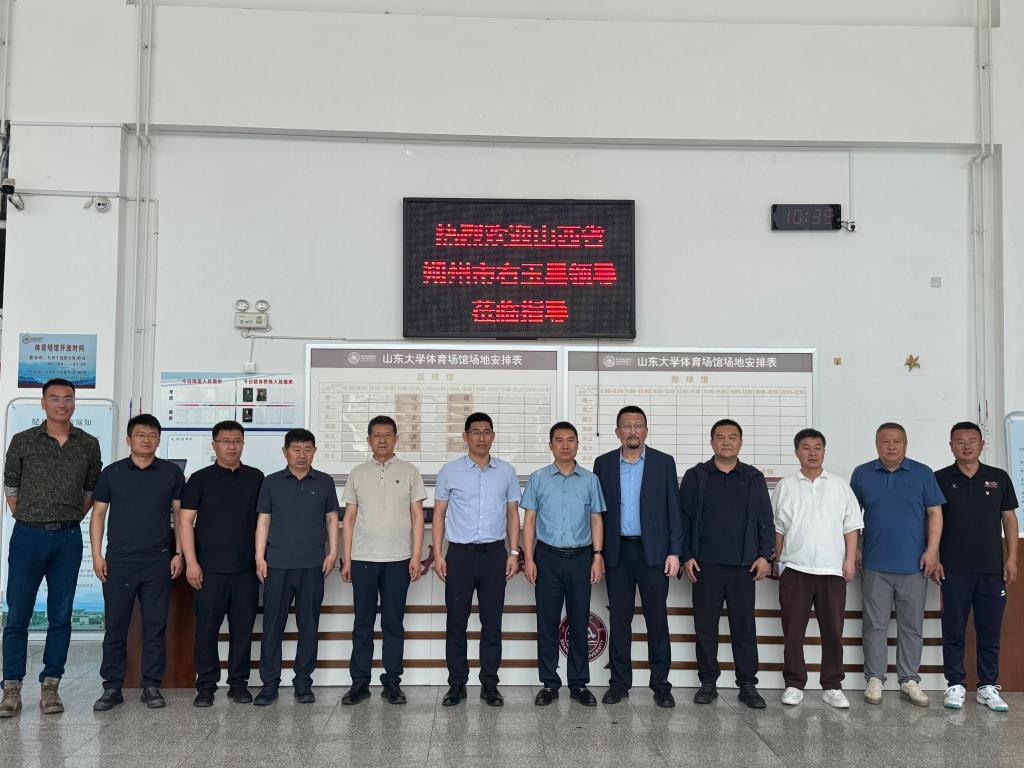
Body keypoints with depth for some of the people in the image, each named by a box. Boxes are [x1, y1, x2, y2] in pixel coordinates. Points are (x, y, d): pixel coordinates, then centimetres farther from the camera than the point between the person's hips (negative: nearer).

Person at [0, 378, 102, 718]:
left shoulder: (88, 445, 3)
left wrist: (70, 521, 9)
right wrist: (27, 520, 7)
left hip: (68, 538, 1)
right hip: (28, 536, -1)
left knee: (60, 616, 5)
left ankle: (50, 687, 13)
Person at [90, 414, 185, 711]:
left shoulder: (172, 472, 4)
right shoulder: (112, 473, 5)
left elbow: (180, 515, 7)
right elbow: (98, 514, 7)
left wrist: (179, 553, 1)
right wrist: (97, 555, -1)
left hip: (158, 563, 0)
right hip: (119, 562, 0)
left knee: (155, 626, 4)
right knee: (115, 626, 4)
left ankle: (151, 686, 14)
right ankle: (112, 687, 14)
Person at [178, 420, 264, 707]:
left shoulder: (256, 478, 10)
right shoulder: (200, 478, 3)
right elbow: (185, 521, -1)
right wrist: (191, 562, -8)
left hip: (246, 568, 2)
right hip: (209, 568, -2)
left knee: (243, 627, 5)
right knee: (207, 627, 1)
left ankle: (238, 683, 16)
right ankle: (206, 686, 12)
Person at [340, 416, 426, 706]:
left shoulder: (409, 472, 4)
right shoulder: (357, 473, 8)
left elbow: (417, 516, 2)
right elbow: (349, 517, 9)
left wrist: (416, 556, -5)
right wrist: (346, 557, 4)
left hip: (398, 559, -1)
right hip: (362, 559, 1)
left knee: (393, 623, 5)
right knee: (362, 622, 6)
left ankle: (392, 682, 14)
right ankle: (360, 682, 14)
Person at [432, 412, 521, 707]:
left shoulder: (506, 472, 6)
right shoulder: (450, 471, 2)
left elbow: (513, 514, 9)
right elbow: (439, 514, 4)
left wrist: (514, 553, 2)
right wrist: (437, 554, -2)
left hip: (494, 553, 1)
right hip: (460, 553, -1)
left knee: (492, 622, 6)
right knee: (456, 621, 4)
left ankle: (490, 684, 17)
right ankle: (457, 683, 15)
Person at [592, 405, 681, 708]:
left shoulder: (664, 463, 2)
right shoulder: (603, 464, 5)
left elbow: (673, 510, 1)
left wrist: (674, 552, -5)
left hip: (653, 551, -1)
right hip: (617, 552, 1)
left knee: (657, 618, 2)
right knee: (619, 618, 7)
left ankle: (660, 683, 13)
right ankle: (620, 682, 17)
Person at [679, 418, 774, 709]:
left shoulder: (754, 478, 8)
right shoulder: (695, 477, 5)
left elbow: (765, 520, 7)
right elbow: (683, 518, 4)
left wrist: (765, 555, -2)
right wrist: (686, 556, -2)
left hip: (743, 565, 1)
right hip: (705, 565, 0)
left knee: (744, 626, 4)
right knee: (705, 625, 5)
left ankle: (748, 685, 14)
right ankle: (708, 682, 16)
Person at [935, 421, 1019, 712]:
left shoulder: (999, 478, 7)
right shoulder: (939, 479, 1)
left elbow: (1009, 519, 9)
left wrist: (1011, 558, 3)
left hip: (992, 568, 2)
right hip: (954, 569, -2)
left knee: (990, 631, 8)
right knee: (953, 631, 4)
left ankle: (988, 687, 18)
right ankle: (955, 685, 14)